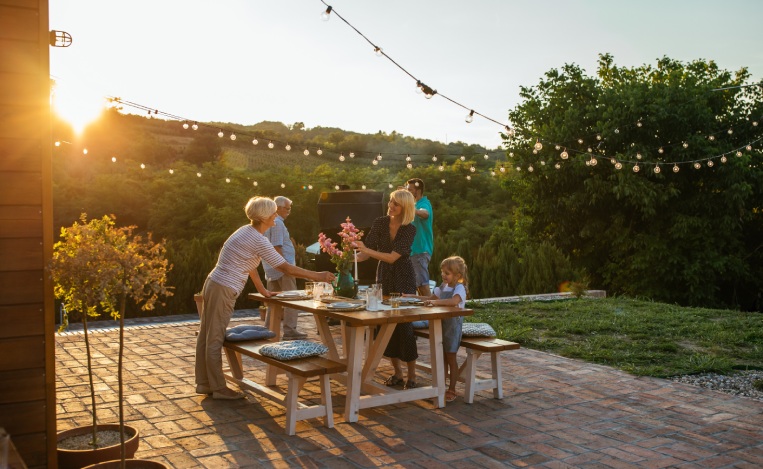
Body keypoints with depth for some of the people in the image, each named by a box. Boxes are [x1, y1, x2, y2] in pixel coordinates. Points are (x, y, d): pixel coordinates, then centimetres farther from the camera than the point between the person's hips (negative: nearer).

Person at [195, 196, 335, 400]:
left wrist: (262, 289, 21)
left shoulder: (247, 231, 10)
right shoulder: (259, 241, -18)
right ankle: (219, 388, 10)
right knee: (215, 340, 1)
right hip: (223, 291, -9)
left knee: (207, 336, 15)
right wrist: (318, 276, -7)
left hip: (214, 285, 9)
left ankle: (204, 383, 25)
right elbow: (287, 269, -15)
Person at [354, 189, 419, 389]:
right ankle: (397, 373, 18)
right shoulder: (379, 223, -3)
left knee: (404, 325, -5)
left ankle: (412, 376, 6)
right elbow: (367, 252, -3)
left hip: (403, 279, -4)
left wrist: (366, 250, -27)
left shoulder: (410, 230, -14)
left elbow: (392, 257, -21)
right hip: (384, 277, 4)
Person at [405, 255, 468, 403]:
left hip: (453, 325, -7)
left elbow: (455, 300, -37)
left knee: (451, 357, 2)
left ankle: (452, 390, 12)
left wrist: (436, 302, -43)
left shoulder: (459, 288, -16)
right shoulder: (443, 286, 9)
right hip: (441, 324, 7)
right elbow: (430, 298, 20)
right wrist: (413, 297, 11)